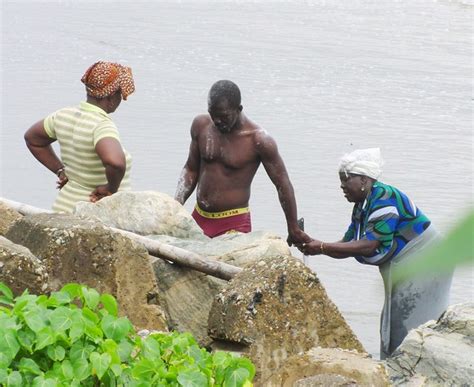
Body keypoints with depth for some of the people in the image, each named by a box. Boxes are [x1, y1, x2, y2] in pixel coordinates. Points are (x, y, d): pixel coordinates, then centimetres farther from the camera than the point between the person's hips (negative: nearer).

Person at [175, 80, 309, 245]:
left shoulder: (258, 140, -14)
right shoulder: (201, 126, 1)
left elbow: (283, 185, -6)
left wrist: (294, 229, -2)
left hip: (234, 225, -6)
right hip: (199, 218, 6)